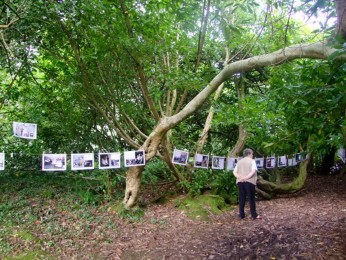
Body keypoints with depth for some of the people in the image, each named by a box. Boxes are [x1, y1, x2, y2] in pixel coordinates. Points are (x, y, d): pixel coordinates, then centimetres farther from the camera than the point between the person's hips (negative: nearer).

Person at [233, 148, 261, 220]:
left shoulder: (239, 161, 16)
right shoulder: (252, 161, 1)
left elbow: (234, 172, 5)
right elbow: (253, 171, -15)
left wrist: (239, 177, -9)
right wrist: (247, 177, -19)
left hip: (240, 182, 4)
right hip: (249, 182, -4)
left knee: (242, 198, 8)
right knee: (251, 198, 2)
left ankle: (241, 215, 10)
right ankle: (254, 215, 6)